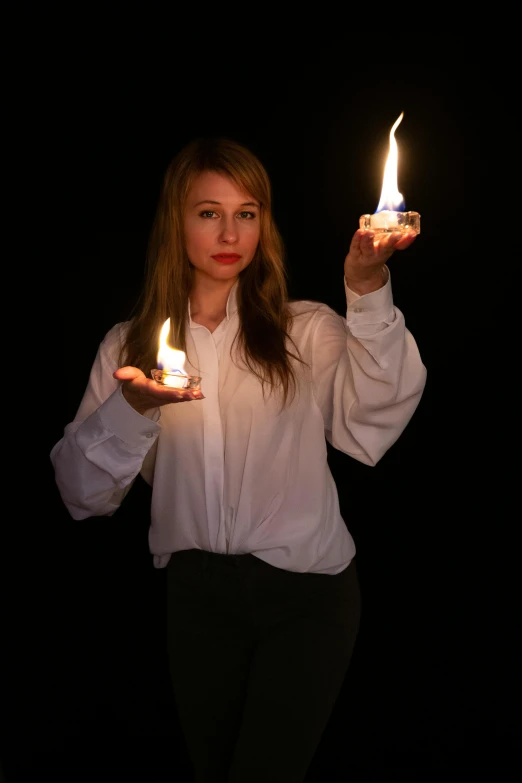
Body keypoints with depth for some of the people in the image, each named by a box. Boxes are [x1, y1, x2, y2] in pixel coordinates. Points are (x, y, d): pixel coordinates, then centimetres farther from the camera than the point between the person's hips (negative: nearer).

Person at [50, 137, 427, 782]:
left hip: (307, 588, -2)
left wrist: (368, 293, -35)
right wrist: (131, 409, -25)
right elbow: (83, 496, -7)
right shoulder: (129, 344, 2)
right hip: (196, 589, 3)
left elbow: (375, 420, -23)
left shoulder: (306, 331, -2)